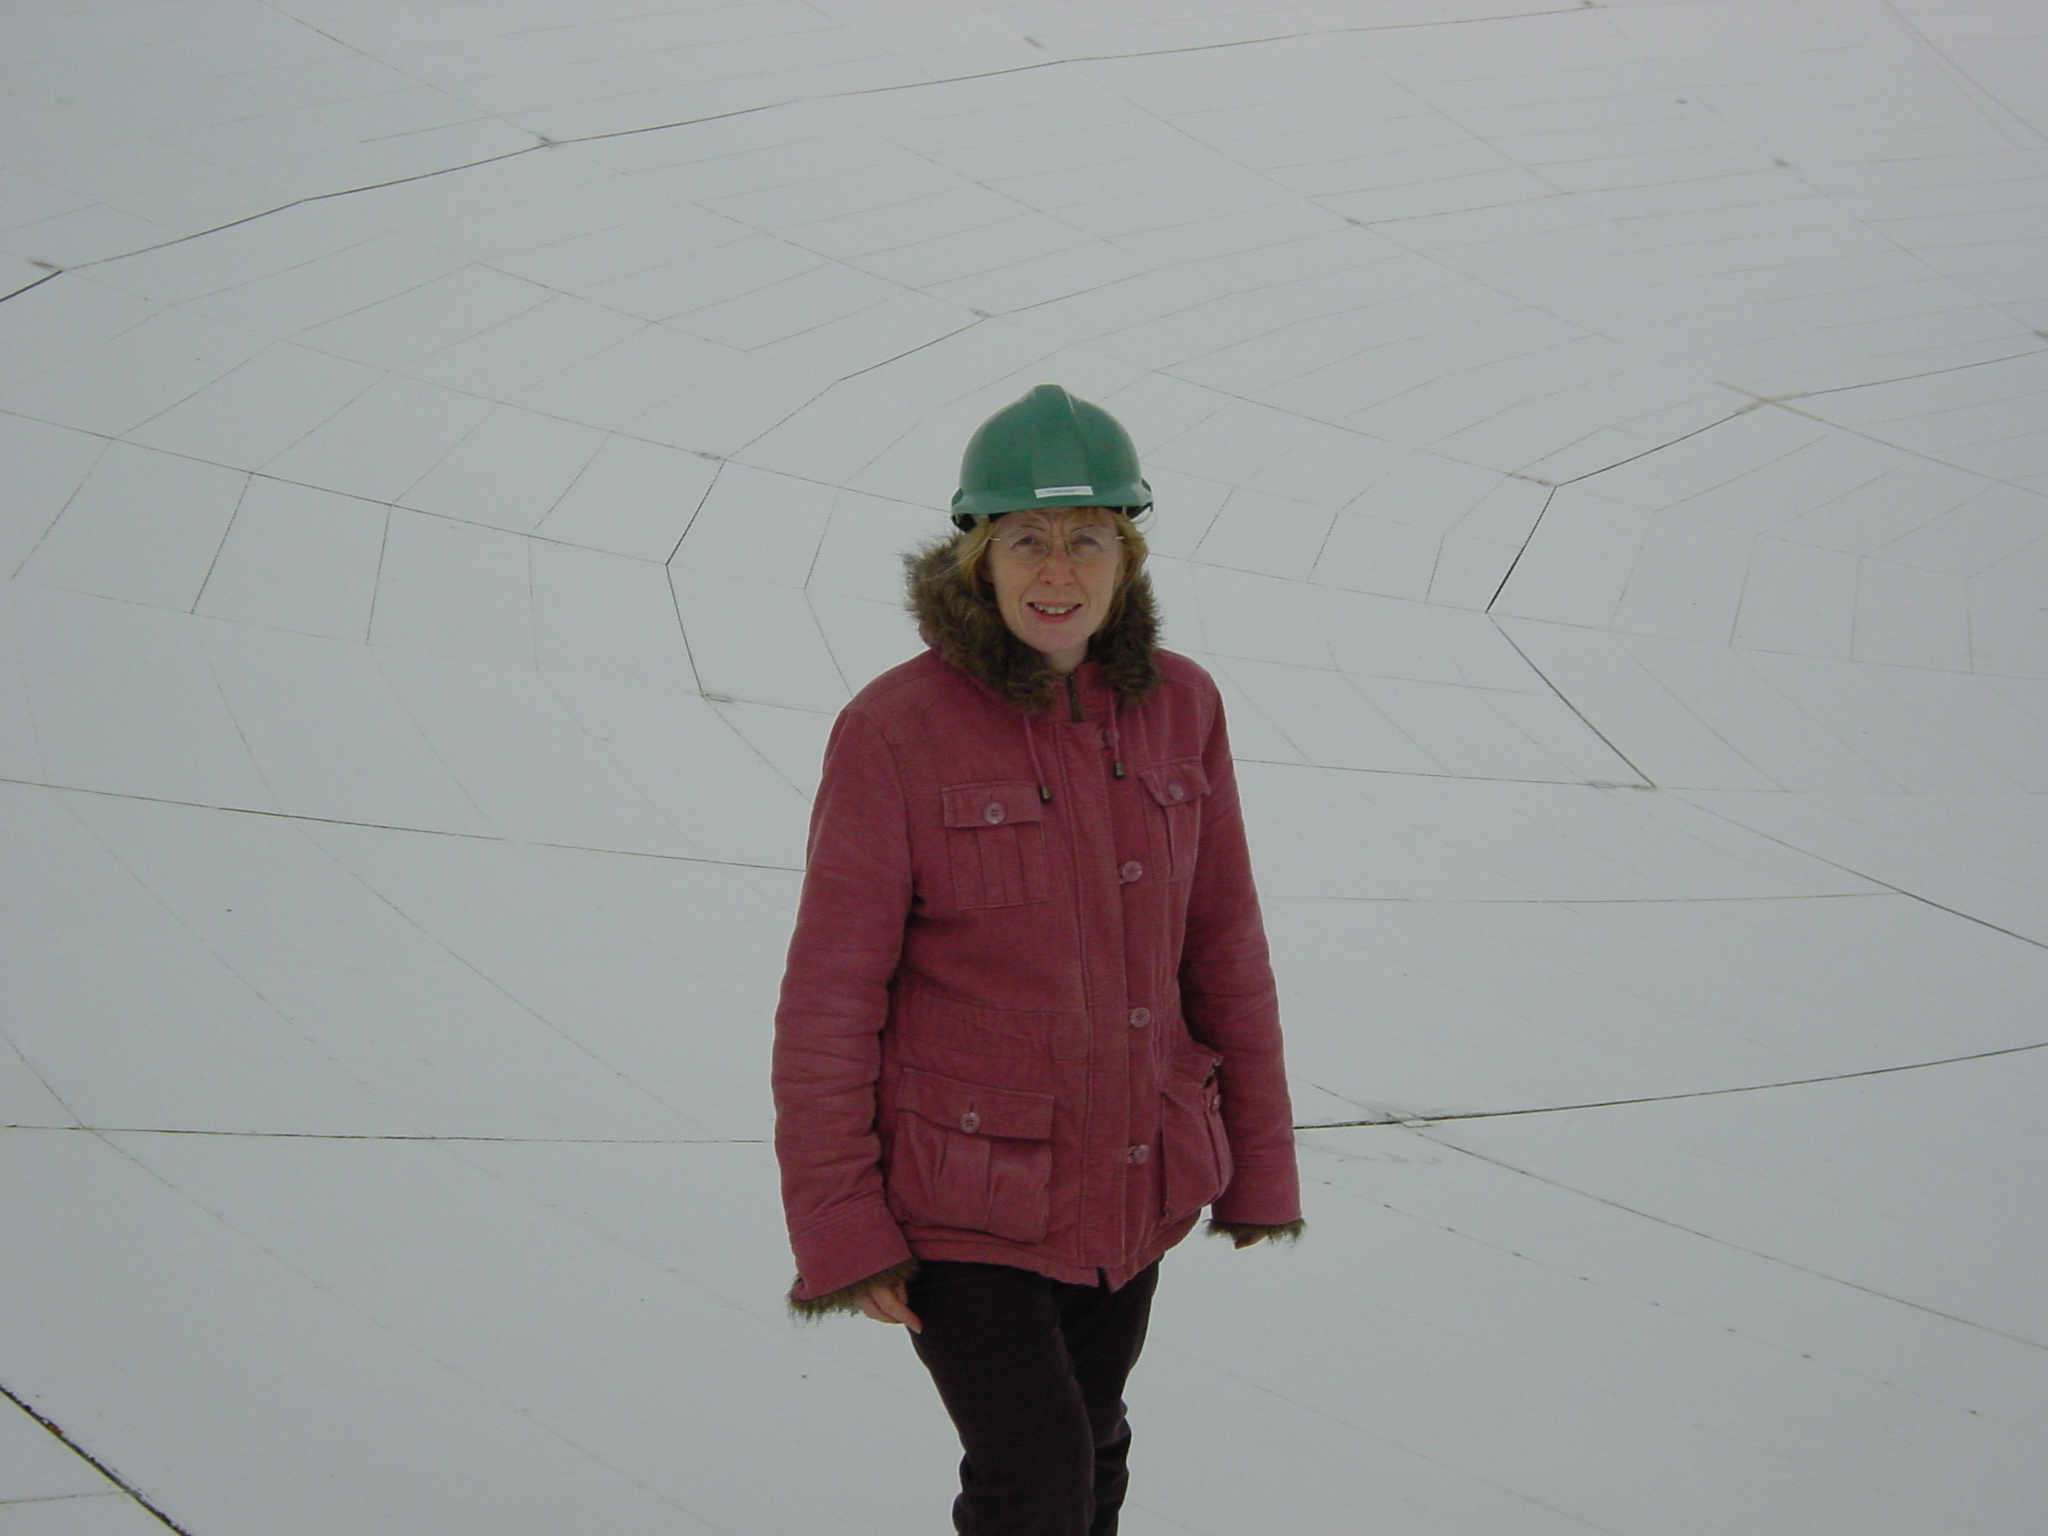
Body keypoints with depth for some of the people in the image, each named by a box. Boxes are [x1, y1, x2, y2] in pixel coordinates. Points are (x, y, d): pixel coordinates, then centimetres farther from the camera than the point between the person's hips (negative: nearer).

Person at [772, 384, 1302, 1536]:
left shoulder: (1179, 709, -2)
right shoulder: (895, 731, -15)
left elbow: (1224, 947, 6)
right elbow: (830, 996, -12)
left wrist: (1259, 1161, 9)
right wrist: (838, 1225, -12)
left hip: (1134, 1185, 5)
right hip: (962, 1202, -5)